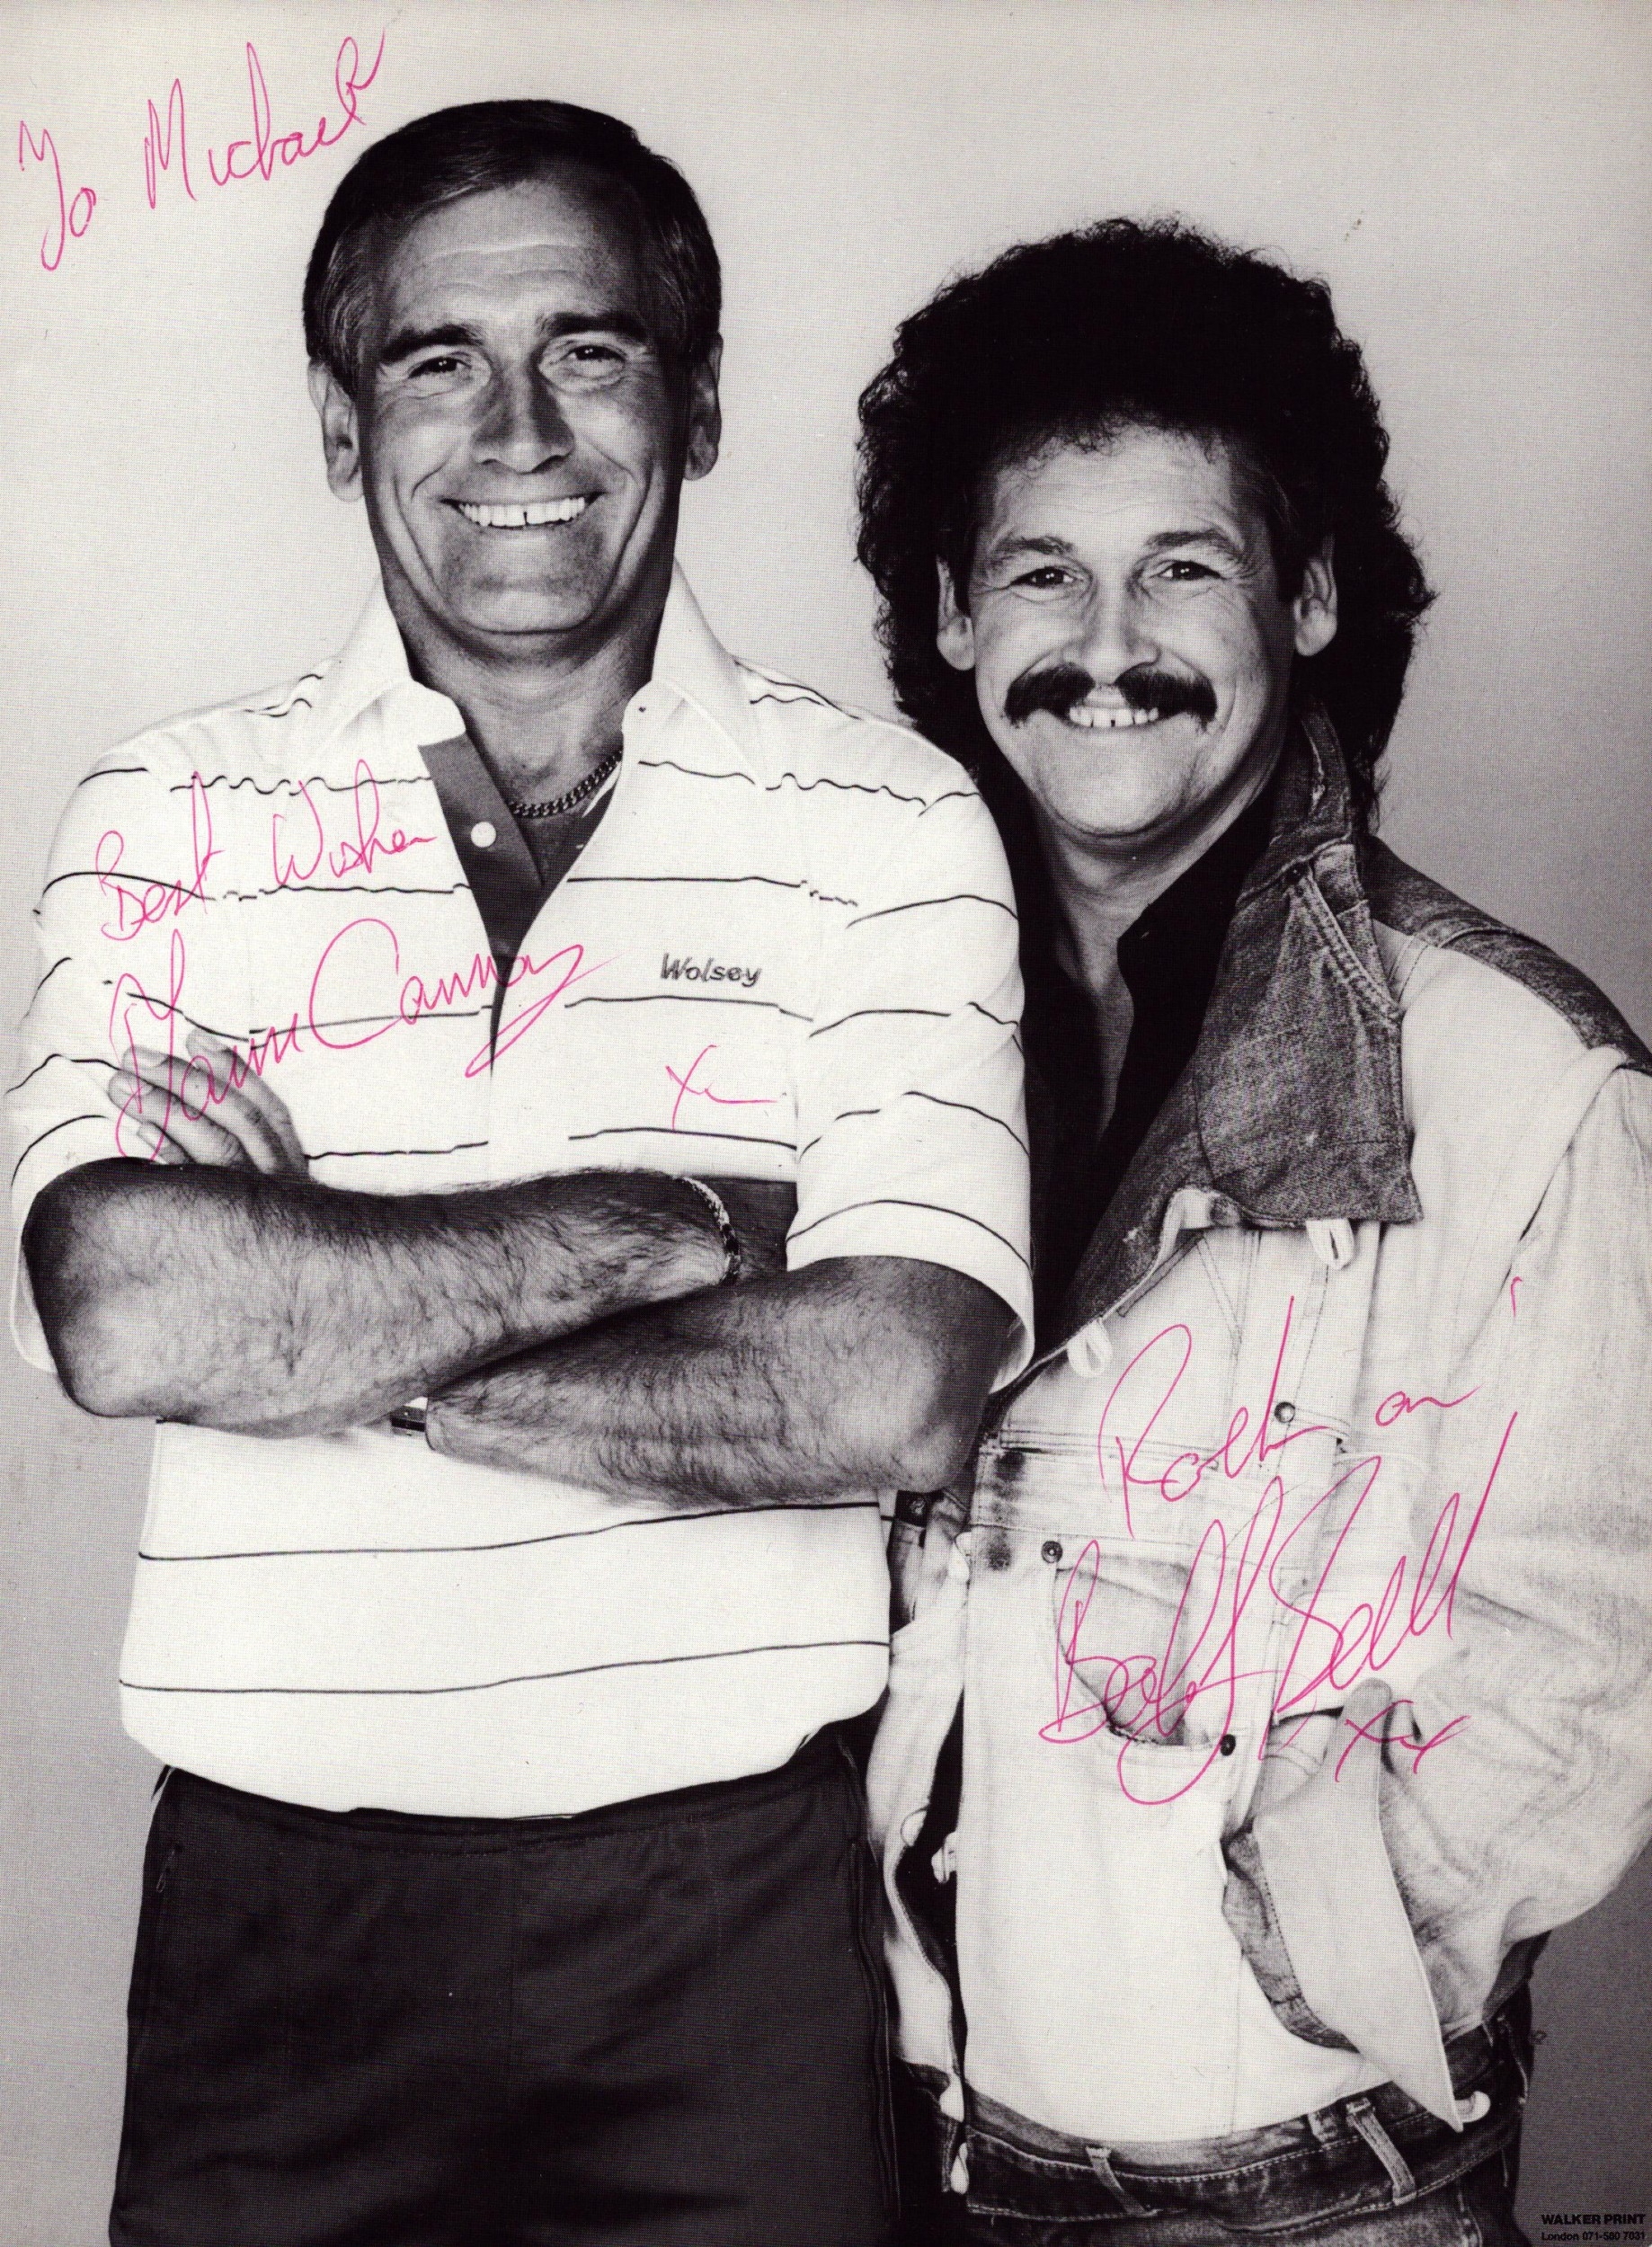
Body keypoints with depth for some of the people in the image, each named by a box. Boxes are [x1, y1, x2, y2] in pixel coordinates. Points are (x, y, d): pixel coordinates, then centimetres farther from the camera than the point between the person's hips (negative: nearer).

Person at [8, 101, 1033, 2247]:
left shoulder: (887, 822, -3)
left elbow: (888, 1391, -15)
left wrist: (317, 1336, -13)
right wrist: (673, 1220, -15)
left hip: (731, 1893, -1)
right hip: (276, 1890, 1)